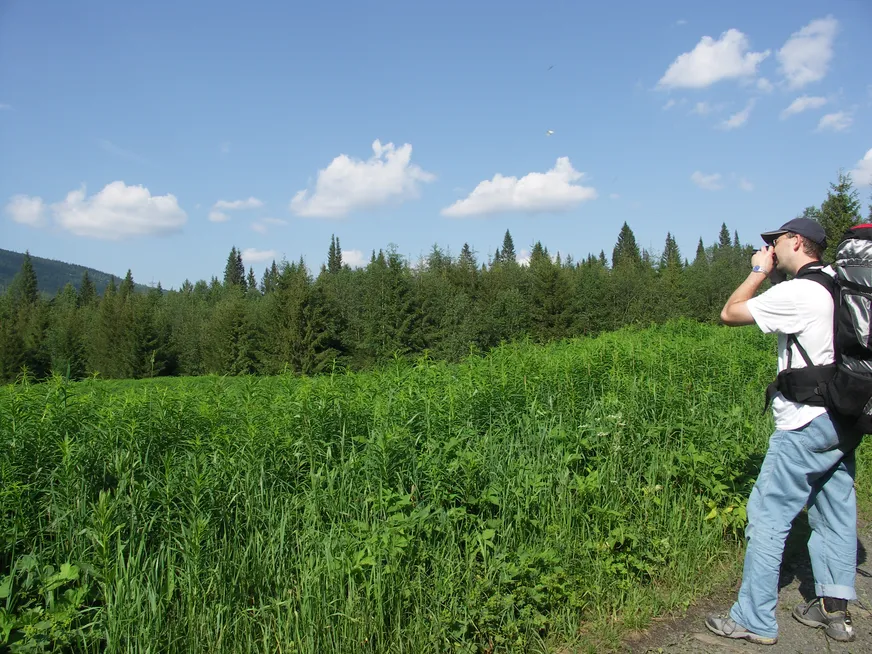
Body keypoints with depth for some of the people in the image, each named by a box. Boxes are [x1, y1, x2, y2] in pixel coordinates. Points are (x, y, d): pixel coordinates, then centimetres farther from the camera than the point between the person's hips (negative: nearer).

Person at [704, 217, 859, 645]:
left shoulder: (796, 293, -17)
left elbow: (729, 314, -9)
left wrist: (759, 272, 1)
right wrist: (774, 277, 12)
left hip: (807, 424, -9)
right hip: (843, 419, 9)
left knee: (768, 516, -2)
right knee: (835, 512, 16)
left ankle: (754, 621, 6)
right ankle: (834, 609, 27)